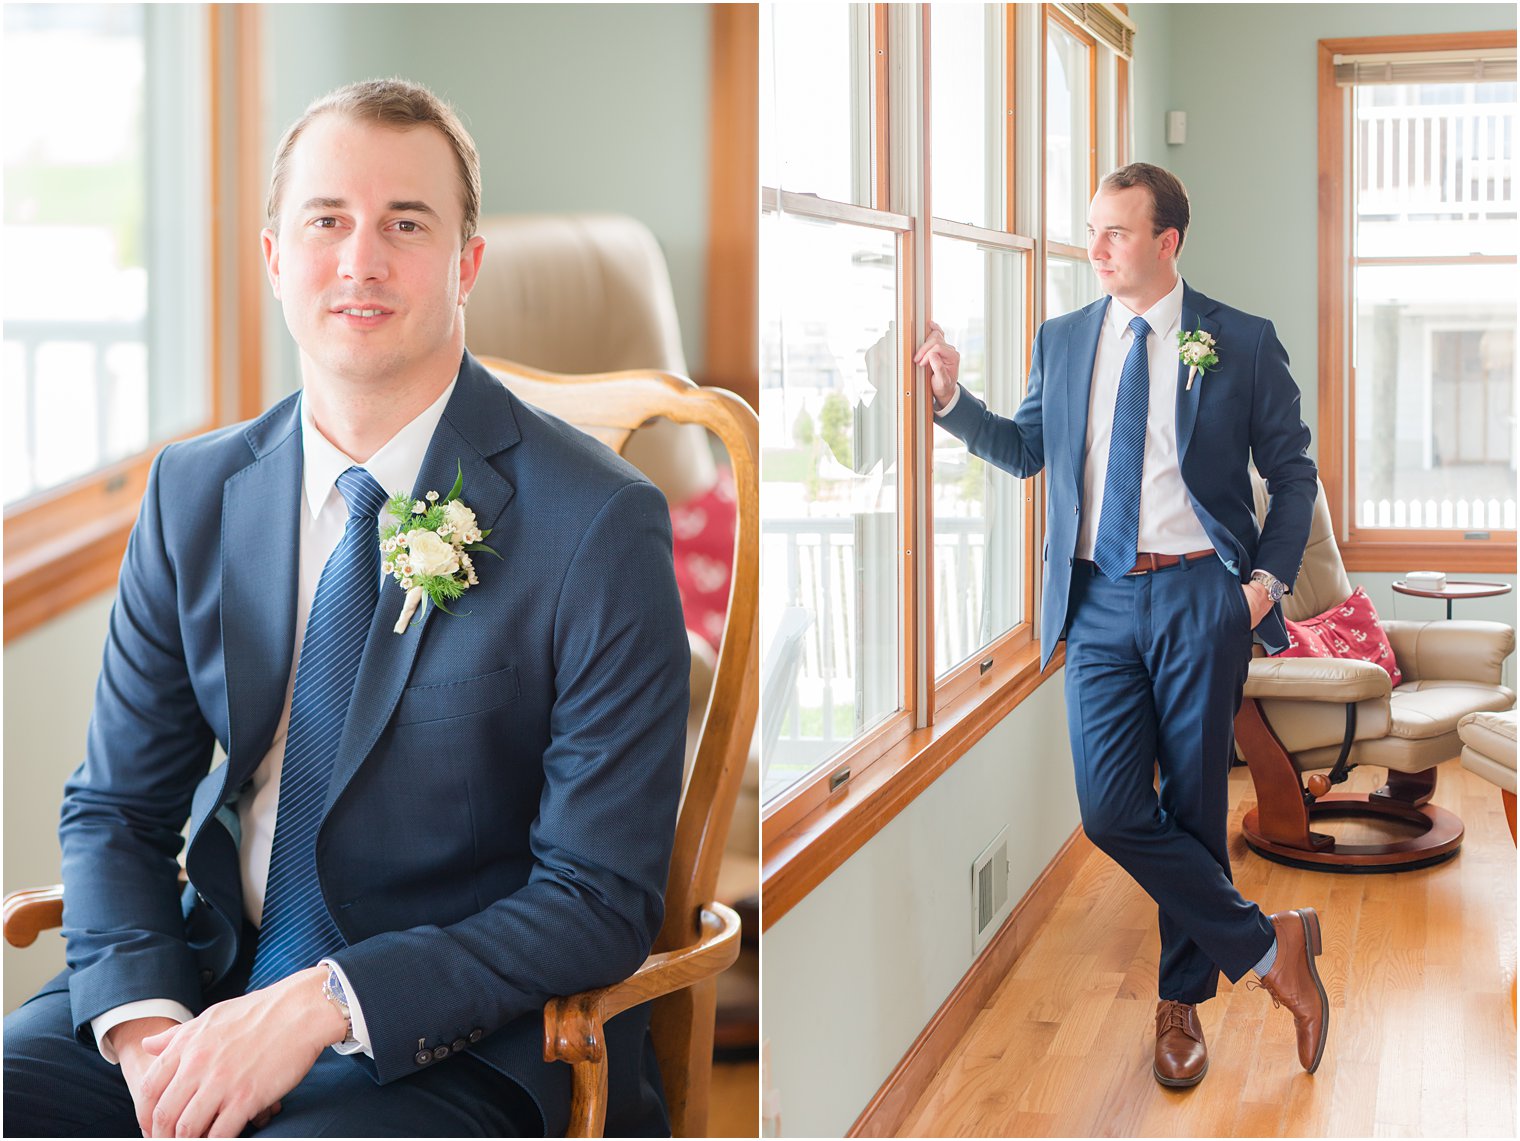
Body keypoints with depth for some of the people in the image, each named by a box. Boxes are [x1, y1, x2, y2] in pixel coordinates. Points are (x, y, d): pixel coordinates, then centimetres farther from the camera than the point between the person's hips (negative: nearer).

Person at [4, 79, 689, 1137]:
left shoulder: (602, 526, -13)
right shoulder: (193, 493, 3)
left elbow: (600, 901, -12)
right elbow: (115, 806, 7)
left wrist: (321, 1005, -21)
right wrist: (144, 1018, -12)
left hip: (452, 1041, -5)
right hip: (206, 981, 5)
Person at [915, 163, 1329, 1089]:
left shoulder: (1242, 343, -1)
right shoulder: (1063, 340, 9)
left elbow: (1293, 470, 5)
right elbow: (1026, 451, 18)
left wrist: (1271, 576, -6)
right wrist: (952, 396, 3)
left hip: (1199, 597, -3)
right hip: (1100, 601, 3)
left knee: (1194, 808, 6)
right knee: (1112, 813, -6)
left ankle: (1183, 1000, 25)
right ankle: (1267, 945, 11)